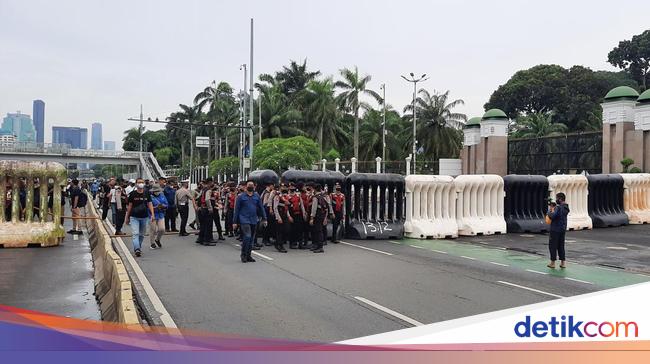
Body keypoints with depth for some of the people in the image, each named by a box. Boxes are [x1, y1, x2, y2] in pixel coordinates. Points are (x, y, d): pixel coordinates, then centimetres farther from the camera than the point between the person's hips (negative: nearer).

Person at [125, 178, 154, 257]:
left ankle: (139, 248, 28)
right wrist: (127, 217, 7)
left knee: (142, 235, 13)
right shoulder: (133, 194, -1)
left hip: (144, 217, 2)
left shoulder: (147, 194, 3)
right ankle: (137, 249, -23)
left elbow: (150, 204, 1)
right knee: (135, 234, -14)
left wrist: (152, 214, -12)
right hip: (134, 217, -2)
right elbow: (130, 206, 4)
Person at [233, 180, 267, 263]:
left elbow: (261, 208, 12)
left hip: (254, 220, 4)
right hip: (244, 219, -4)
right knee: (247, 236, -18)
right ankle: (243, 254, -2)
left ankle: (248, 255, 20)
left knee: (251, 238, 9)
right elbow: (237, 209, 1)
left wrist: (264, 219, 7)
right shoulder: (241, 197, 0)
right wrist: (235, 222, -1)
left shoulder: (257, 196, 8)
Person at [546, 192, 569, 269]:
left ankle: (552, 262, 4)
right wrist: (553, 209, 5)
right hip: (563, 229, 8)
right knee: (561, 246, 14)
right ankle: (563, 262, 14)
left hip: (555, 229, -8)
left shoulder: (558, 207, -18)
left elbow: (552, 216, -26)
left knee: (553, 245, 1)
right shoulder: (566, 208, 10)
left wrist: (549, 211, -9)